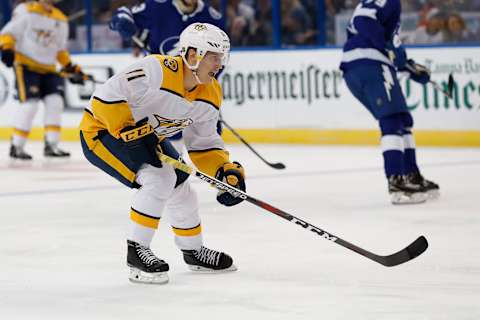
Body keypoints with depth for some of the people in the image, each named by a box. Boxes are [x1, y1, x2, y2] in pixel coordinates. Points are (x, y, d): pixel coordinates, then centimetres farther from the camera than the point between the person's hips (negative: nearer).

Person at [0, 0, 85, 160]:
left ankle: (51, 145, 4)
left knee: (55, 102, -4)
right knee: (30, 103, -15)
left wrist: (70, 67, 8)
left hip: (49, 69, 6)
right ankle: (16, 147, -8)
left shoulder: (61, 20, 11)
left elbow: (60, 49, 17)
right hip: (26, 65, -6)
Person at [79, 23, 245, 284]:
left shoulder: (209, 95, -6)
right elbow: (106, 96, -33)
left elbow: (204, 142, 2)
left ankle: (193, 250, 33)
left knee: (179, 186, 10)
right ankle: (136, 251, -11)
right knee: (157, 178, -24)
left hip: (145, 134, 9)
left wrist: (226, 170, -13)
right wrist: (128, 130, -30)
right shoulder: (158, 71, -33)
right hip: (102, 129, -9)